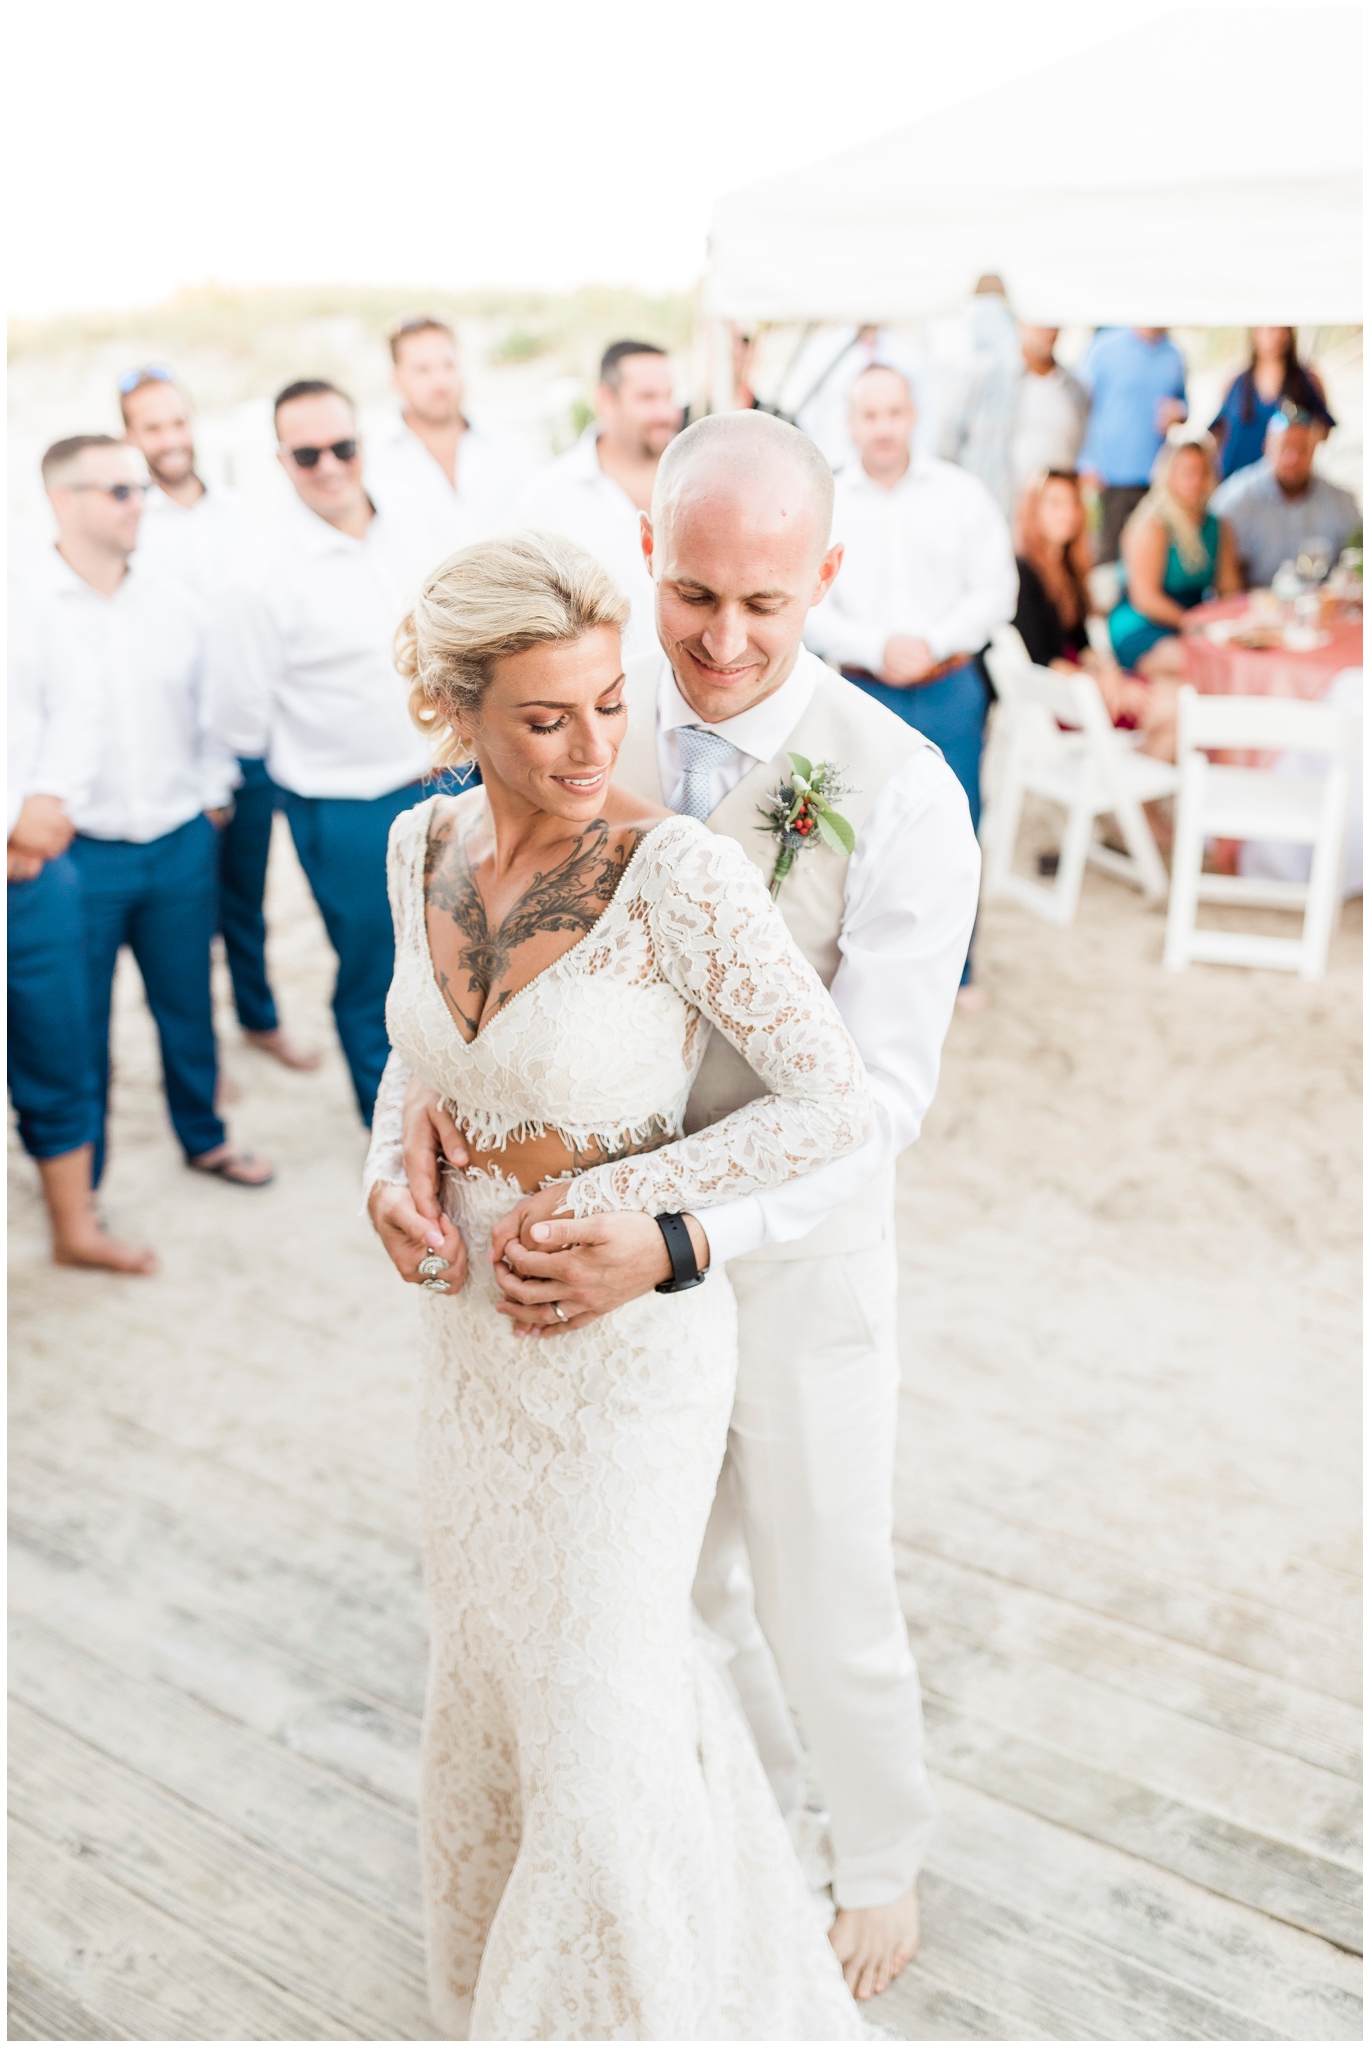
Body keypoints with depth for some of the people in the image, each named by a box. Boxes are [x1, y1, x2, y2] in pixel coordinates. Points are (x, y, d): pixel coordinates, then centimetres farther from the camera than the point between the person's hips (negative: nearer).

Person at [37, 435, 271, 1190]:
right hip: (78, 855, -3)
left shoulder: (172, 602, 4)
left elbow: (206, 703, 14)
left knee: (187, 1004, 17)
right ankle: (77, 1178, 23)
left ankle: (204, 1137, 37)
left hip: (182, 844, 4)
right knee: (80, 1023, 7)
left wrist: (213, 793, 12)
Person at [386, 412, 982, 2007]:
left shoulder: (897, 792, -21)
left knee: (822, 1603, 16)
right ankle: (763, 1818, 56)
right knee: (680, 1577, 25)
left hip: (796, 1255, -4)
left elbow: (871, 1098, -24)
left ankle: (878, 1856, 49)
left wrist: (676, 1244, -37)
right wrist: (422, 1097, -26)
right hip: (609, 1239, 4)